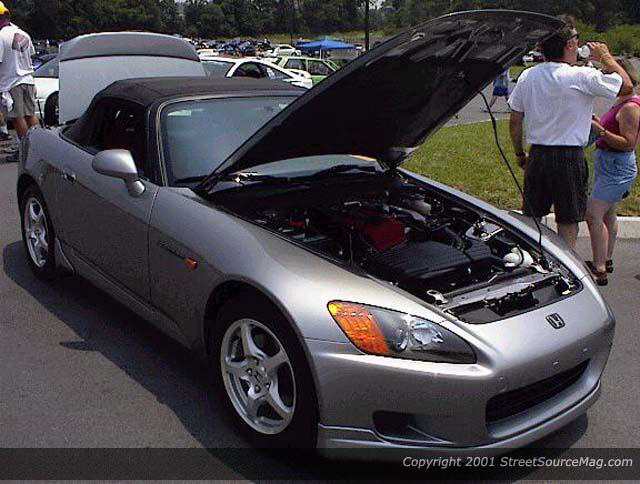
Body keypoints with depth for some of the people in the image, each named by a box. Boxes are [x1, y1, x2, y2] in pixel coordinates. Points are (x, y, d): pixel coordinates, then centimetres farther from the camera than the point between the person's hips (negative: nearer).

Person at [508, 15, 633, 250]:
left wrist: (520, 154, 19)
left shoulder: (527, 76, 2)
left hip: (537, 155, 5)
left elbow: (515, 122, 7)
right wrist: (606, 57, 10)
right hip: (569, 157, -5)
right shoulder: (582, 77, -13)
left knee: (531, 219, 14)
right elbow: (626, 86, -1)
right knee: (568, 222, 6)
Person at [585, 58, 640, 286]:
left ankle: (599, 271, -11)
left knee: (594, 215, -14)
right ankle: (606, 261, 34)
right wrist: (600, 125, 9)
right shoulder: (621, 103, 12)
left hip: (617, 168, -11)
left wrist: (601, 132, -26)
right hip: (611, 165, 11)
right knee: (608, 215, 19)